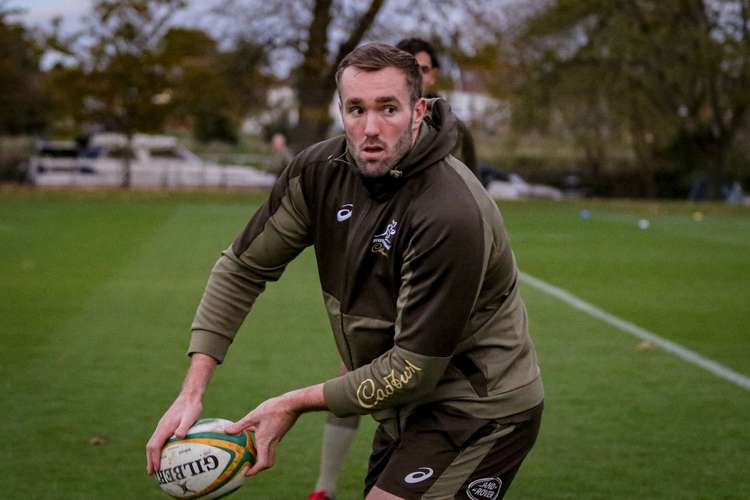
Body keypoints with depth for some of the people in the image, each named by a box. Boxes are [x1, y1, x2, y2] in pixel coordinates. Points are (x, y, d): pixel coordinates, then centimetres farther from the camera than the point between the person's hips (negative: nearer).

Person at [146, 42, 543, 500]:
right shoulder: (320, 170, -9)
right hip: (411, 402, 7)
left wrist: (295, 404, -17)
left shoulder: (451, 215, -28)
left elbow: (414, 369, -24)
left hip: (481, 413, -6)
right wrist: (192, 392, -8)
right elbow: (243, 267, 0)